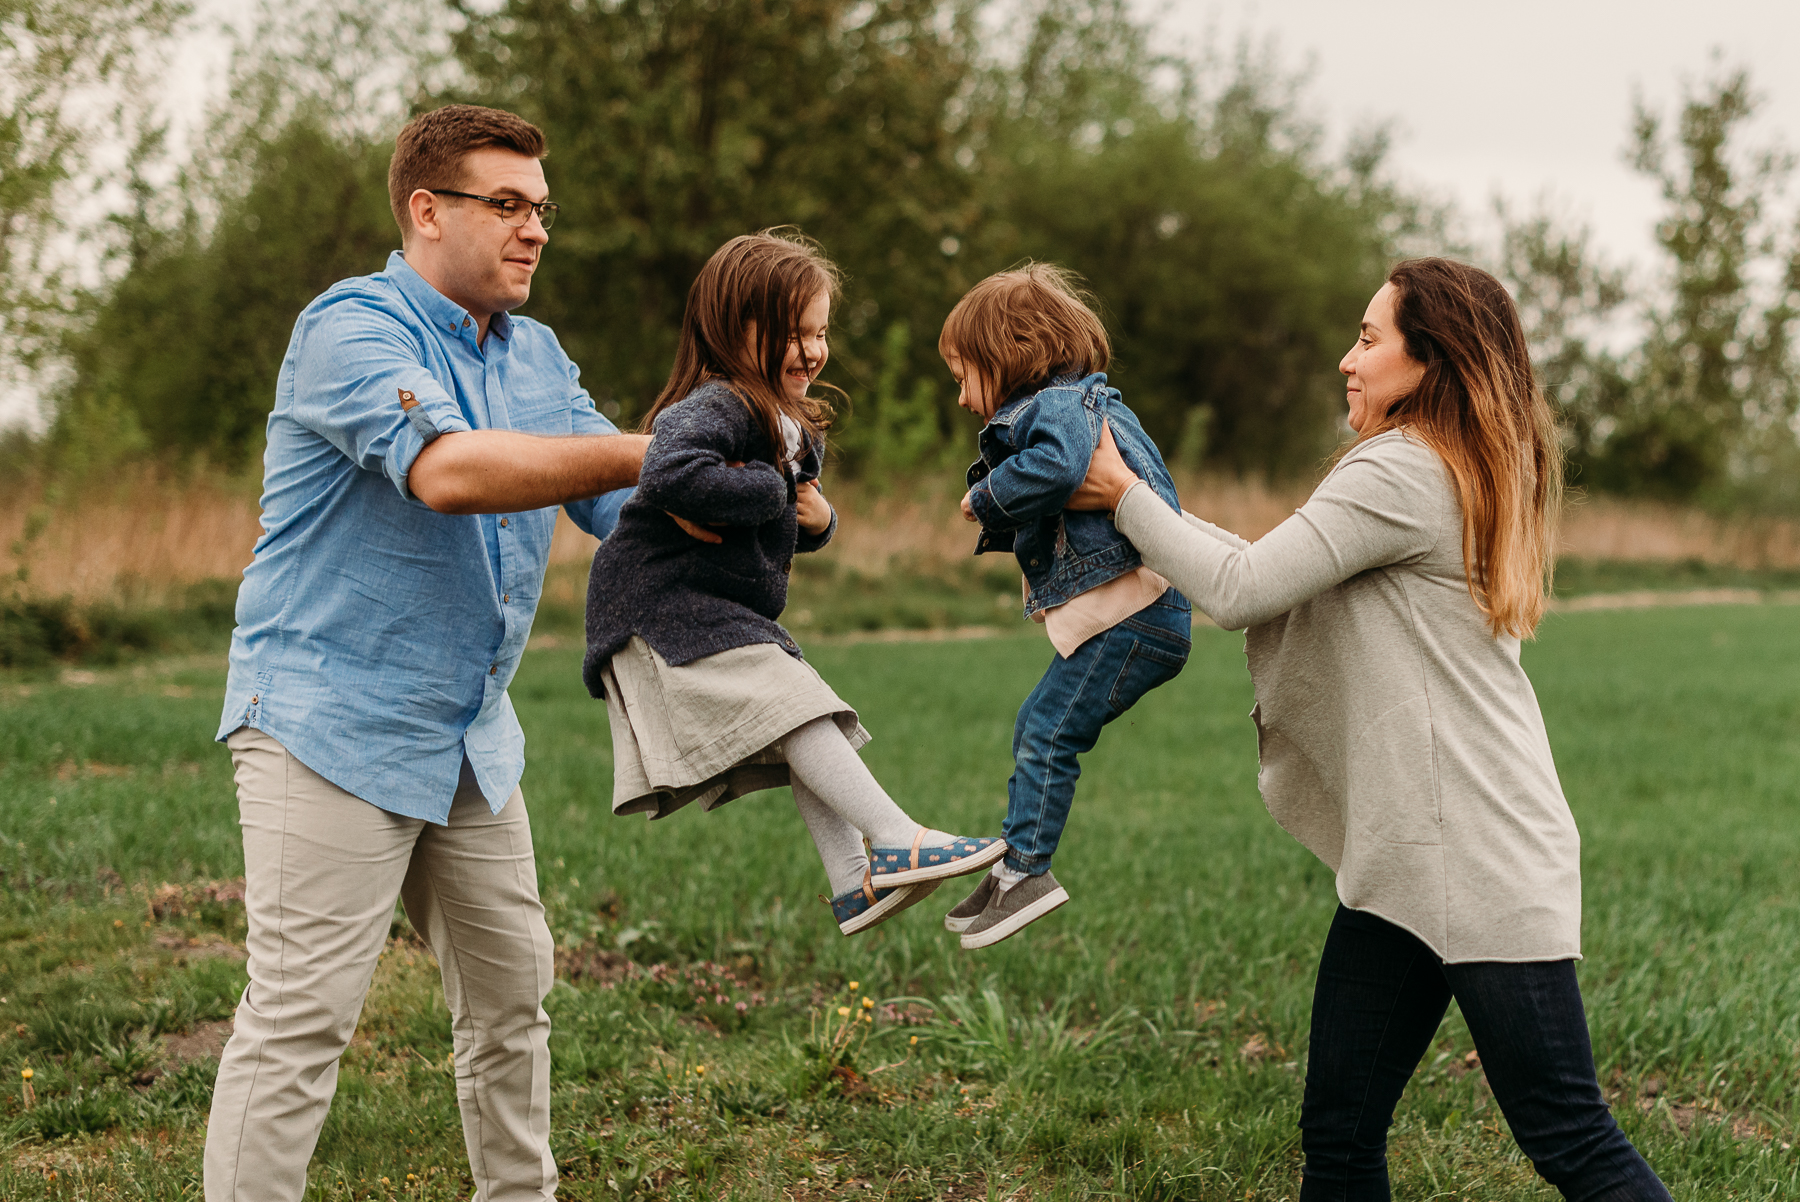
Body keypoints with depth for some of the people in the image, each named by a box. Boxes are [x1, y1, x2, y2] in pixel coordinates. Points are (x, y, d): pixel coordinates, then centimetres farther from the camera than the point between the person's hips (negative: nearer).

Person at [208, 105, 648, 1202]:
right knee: (302, 1014, -11)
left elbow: (622, 504, 11)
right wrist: (650, 452, -30)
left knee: (512, 991, 15)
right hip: (332, 727, -8)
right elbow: (444, 467, -31)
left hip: (471, 736, 8)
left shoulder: (536, 355, 13)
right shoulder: (353, 329, -14)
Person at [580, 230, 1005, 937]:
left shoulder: (796, 427, 14)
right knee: (792, 704, -20)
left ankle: (854, 881, 9)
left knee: (808, 732, 6)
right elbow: (670, 473, -41)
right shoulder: (714, 407, -20)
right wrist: (765, 491, -26)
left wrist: (818, 520, 2)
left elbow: (791, 528, 28)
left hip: (726, 613, 11)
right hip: (663, 607, -11)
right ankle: (897, 843, -22)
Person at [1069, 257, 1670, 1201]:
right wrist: (1149, 516, 21)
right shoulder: (1463, 477, 18)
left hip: (1483, 863, -10)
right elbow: (1283, 579, 23)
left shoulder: (1402, 472, -13)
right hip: (1404, 866, 10)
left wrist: (1125, 494, -1)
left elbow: (1240, 589, -15)